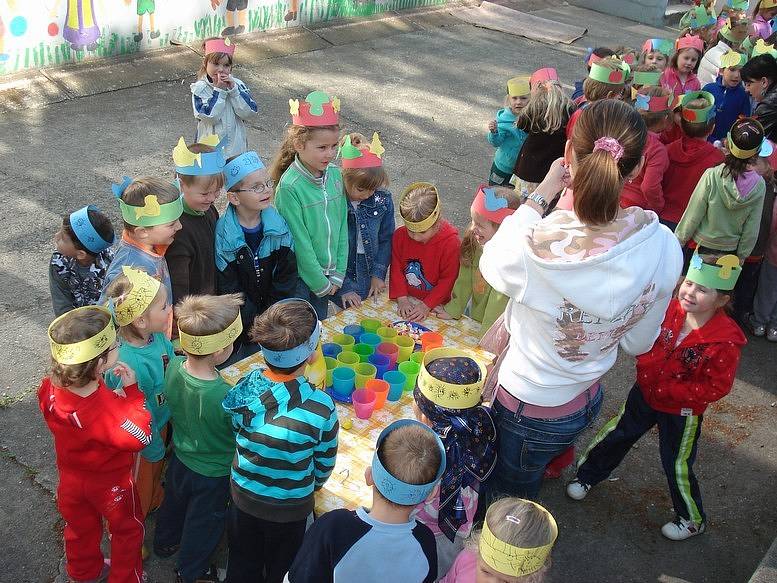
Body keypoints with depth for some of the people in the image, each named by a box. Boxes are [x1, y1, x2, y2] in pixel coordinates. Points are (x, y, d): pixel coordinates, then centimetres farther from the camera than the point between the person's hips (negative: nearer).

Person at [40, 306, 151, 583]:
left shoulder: (50, 388, -24)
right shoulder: (109, 409, -44)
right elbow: (140, 437, -27)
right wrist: (132, 391, -28)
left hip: (70, 476, 6)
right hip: (110, 483, -5)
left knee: (80, 528, 31)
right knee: (127, 530, 24)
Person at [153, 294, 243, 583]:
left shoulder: (173, 366, -23)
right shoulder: (226, 397, -41)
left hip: (180, 458, 6)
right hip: (213, 473, -5)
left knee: (174, 503, 34)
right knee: (203, 524, 23)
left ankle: (165, 543, 62)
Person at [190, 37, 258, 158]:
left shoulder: (237, 84, 0)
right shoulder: (200, 88, -8)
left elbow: (250, 113, -11)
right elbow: (209, 117, -21)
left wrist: (233, 89, -16)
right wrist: (219, 90, -19)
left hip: (237, 147, 3)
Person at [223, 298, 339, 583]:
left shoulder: (244, 387, -22)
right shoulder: (321, 407, -32)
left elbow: (239, 432, -3)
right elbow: (325, 463, -15)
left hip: (243, 495, 3)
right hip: (289, 506, -3)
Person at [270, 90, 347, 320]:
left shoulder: (335, 174, -4)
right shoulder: (290, 186, -23)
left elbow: (342, 226, 1)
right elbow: (300, 243, -19)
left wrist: (338, 274, 0)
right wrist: (321, 283, -12)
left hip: (326, 275, 6)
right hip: (300, 275, -5)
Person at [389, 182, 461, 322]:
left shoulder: (451, 242, -16)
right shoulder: (400, 235, -5)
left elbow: (448, 279, -11)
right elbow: (396, 268, 2)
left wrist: (426, 306, -16)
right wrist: (402, 299, -9)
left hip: (435, 305, -1)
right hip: (406, 299, 1)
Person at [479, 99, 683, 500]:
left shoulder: (537, 246, -37)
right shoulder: (664, 247, -21)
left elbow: (491, 264, -9)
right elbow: (637, 343, -4)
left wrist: (539, 196, -7)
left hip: (526, 410, -5)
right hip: (587, 401, 5)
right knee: (521, 496, 33)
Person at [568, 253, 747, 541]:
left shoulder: (725, 341, -28)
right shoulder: (668, 311, -15)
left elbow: (716, 387, -22)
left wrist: (669, 390, -24)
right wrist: (646, 367, -13)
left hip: (682, 411, -4)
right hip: (645, 393, 5)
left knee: (677, 466, 12)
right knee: (616, 436, 20)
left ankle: (693, 519, 37)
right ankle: (587, 476, 45)